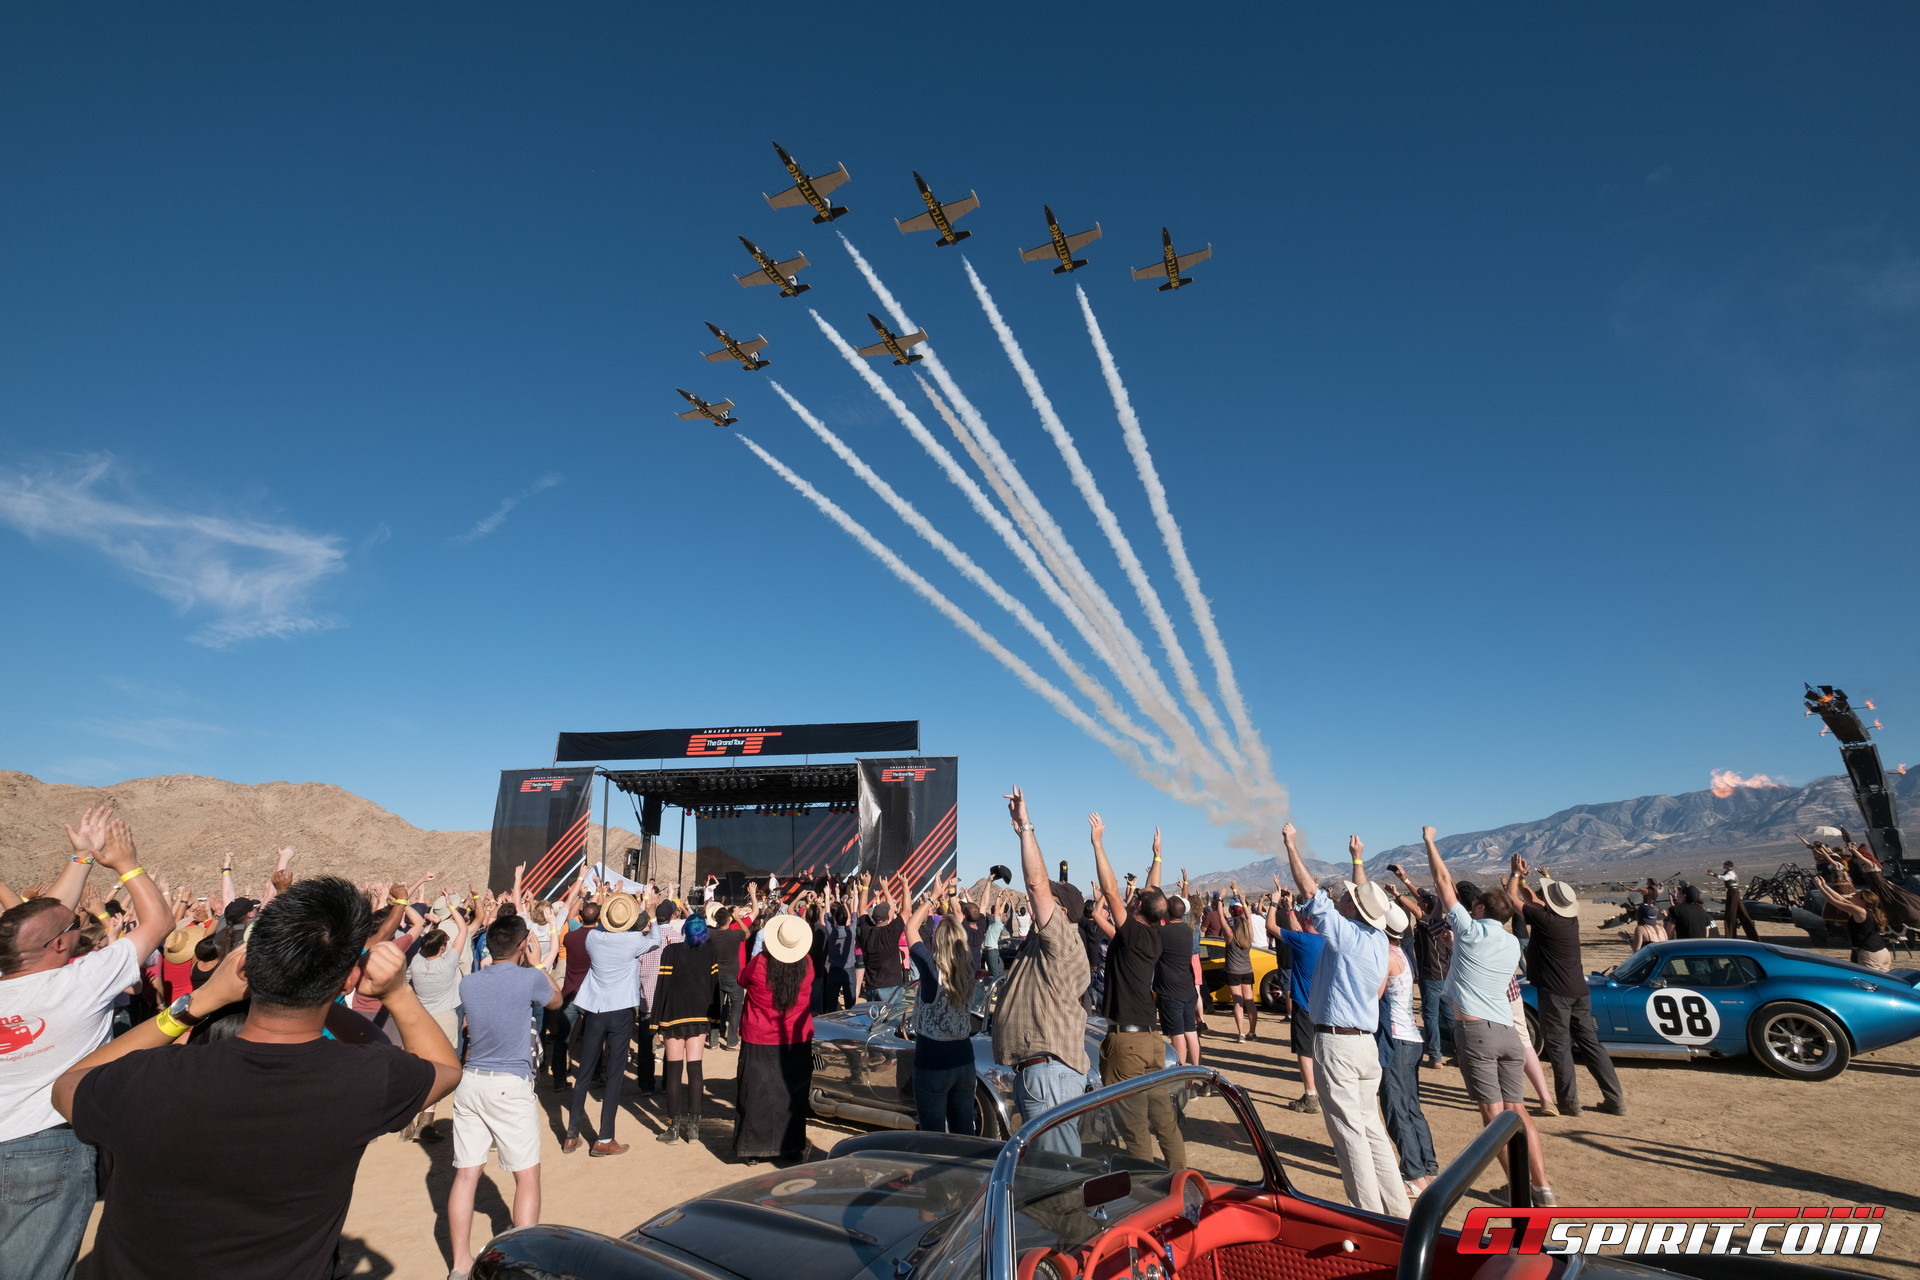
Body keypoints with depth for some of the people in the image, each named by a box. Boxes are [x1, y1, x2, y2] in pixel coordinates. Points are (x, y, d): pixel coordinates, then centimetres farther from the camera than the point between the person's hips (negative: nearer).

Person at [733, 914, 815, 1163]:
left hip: (759, 1042, -2)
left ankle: (753, 1150, 19)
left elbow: (742, 978, 2)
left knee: (756, 1094, 11)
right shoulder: (806, 965, -13)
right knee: (792, 1095, 13)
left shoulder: (759, 964, -19)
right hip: (796, 1041, 2)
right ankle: (792, 1147, 22)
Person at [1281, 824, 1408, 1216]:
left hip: (1337, 1041, -8)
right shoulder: (1379, 940, 5)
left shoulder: (1346, 933, -15)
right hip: (1367, 1041, 8)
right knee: (1371, 1127, 17)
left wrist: (1291, 843, -7)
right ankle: (1397, 1208, 23)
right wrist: (1357, 860, 36)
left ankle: (1369, 1213, 4)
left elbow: (1310, 891, -14)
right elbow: (1366, 895, 22)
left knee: (1349, 1130, -1)